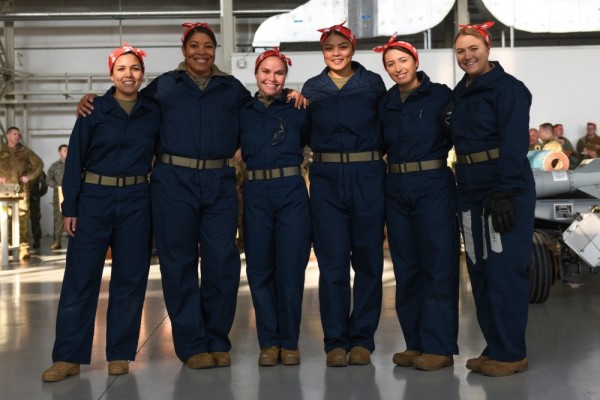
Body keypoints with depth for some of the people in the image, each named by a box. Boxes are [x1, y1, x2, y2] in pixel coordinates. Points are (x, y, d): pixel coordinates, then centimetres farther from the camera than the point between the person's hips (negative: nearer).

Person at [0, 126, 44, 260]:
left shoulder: (25, 151, 11)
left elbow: (39, 164, 15)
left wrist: (29, 176, 3)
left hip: (21, 190, -1)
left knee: (23, 218, -8)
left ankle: (24, 248, -9)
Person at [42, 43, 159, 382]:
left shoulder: (153, 113, 6)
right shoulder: (94, 110, 0)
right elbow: (75, 159, 0)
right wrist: (70, 207, -5)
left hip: (136, 201, 2)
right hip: (94, 198, -1)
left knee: (130, 278, 4)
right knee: (80, 277, -2)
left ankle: (120, 354, 14)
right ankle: (68, 357, 5)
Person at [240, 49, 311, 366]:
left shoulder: (297, 110, 8)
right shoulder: (242, 112, 10)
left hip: (291, 193, -1)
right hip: (255, 194, 1)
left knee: (290, 269, -1)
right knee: (259, 269, 4)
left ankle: (289, 341, 11)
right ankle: (268, 341, 15)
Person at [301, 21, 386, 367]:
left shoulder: (373, 83, 7)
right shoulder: (312, 88, 12)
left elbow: (386, 129, 7)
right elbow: (304, 134, 13)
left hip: (368, 176, -1)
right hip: (326, 179, 1)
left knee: (368, 259, 3)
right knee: (332, 261, 0)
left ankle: (362, 339, 13)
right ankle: (336, 341, 9)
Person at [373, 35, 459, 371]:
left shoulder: (441, 95, -3)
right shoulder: (386, 103, 11)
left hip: (434, 186, -5)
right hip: (396, 189, 5)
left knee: (437, 264, -2)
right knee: (406, 266, 8)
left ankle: (439, 346, 3)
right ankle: (415, 342, 17)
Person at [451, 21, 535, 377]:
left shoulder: (508, 88, -7)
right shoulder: (460, 93, 15)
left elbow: (514, 145, -15)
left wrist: (505, 194, -23)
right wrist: (463, 188, 13)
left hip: (505, 190, -8)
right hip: (471, 191, 8)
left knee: (505, 270, -5)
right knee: (479, 270, 10)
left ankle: (511, 353, 5)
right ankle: (494, 347, 21)